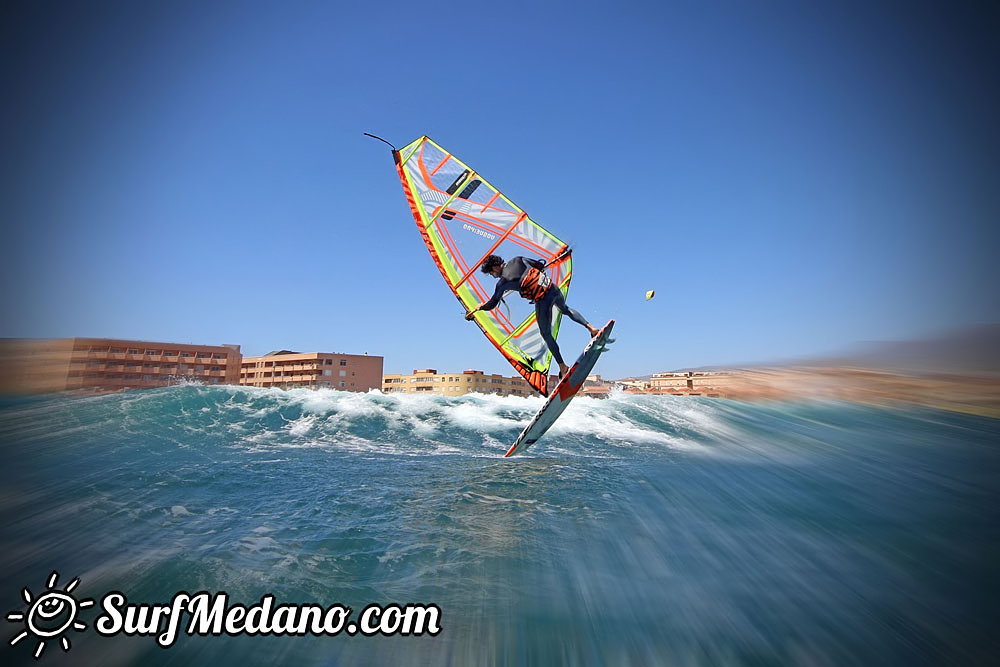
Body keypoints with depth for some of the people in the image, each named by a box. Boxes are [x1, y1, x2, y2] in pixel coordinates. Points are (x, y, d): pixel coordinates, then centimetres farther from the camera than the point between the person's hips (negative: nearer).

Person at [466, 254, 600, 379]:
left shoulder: (503, 282, -10)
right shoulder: (517, 260, 5)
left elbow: (491, 305, -2)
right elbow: (540, 265, 14)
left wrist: (478, 307, 18)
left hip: (543, 300, -6)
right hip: (553, 289, 6)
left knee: (546, 334, 13)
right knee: (565, 308, 37)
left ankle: (563, 367, 18)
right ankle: (591, 327, 27)